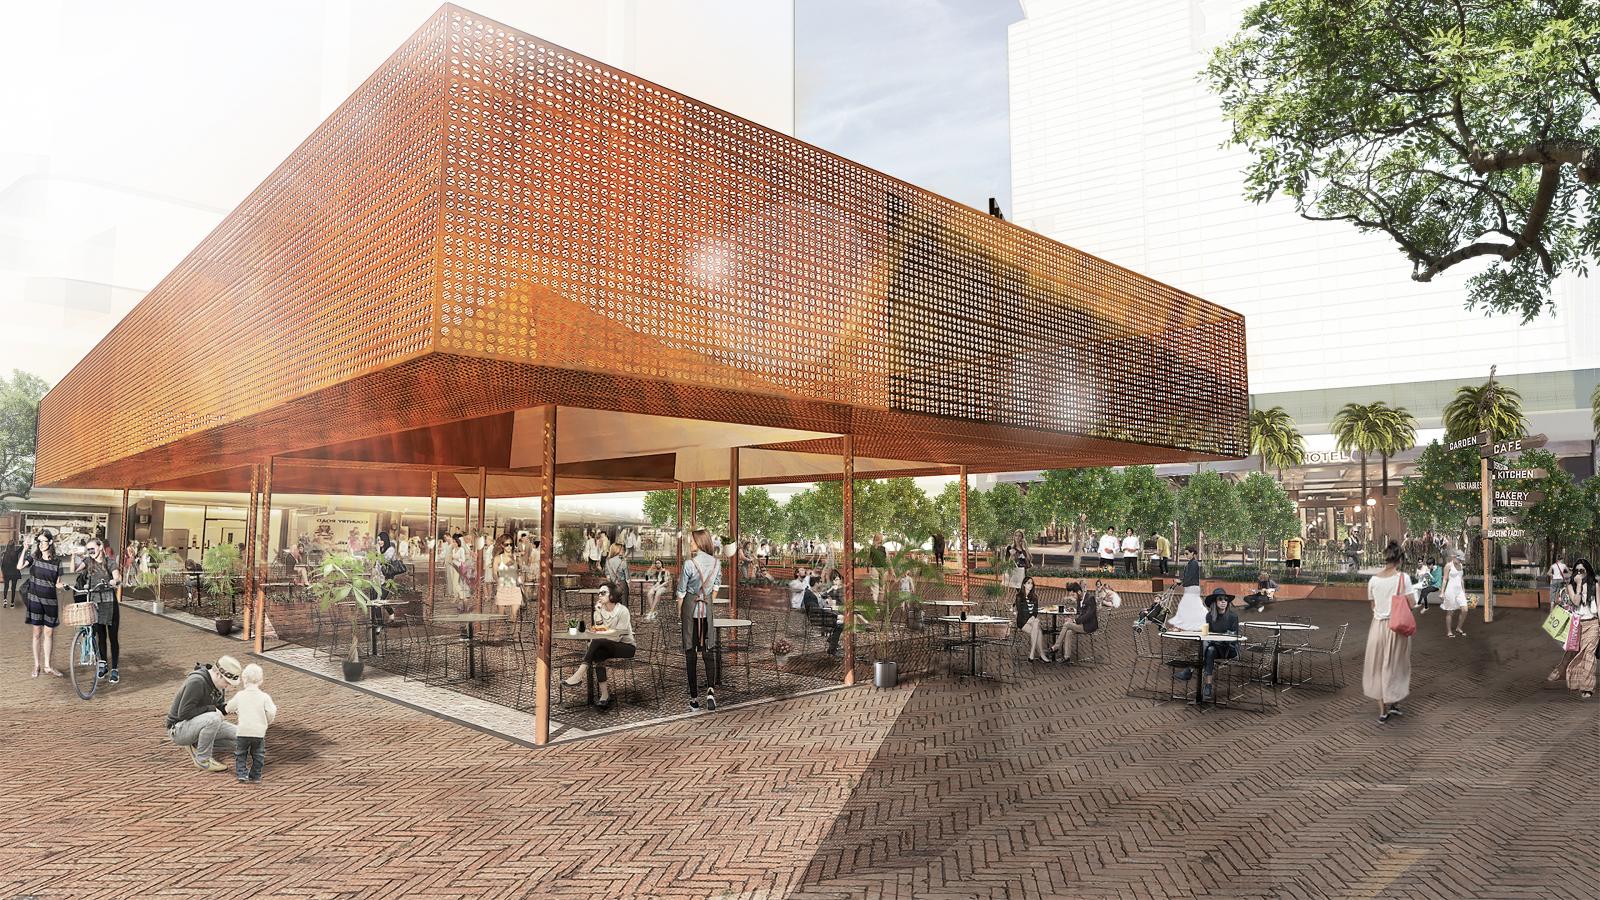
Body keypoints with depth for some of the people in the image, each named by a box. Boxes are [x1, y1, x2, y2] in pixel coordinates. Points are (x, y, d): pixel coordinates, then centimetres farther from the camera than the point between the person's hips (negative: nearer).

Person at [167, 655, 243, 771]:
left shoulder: (219, 684, 1)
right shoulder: (196, 682, -25)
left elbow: (221, 707, 12)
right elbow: (184, 713, -27)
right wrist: (211, 709, -22)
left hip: (200, 724, 8)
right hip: (179, 729, -8)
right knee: (213, 718, -38)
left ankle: (197, 746, 5)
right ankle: (203, 759, -19)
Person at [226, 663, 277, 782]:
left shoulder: (239, 695, 1)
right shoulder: (264, 696, -5)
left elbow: (228, 708, 16)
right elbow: (271, 712, -11)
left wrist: (235, 712, 38)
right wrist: (268, 721, 9)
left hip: (242, 731, 0)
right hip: (259, 731, 0)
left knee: (240, 754, 18)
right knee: (258, 755, 14)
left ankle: (241, 773, 10)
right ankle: (256, 776, 16)